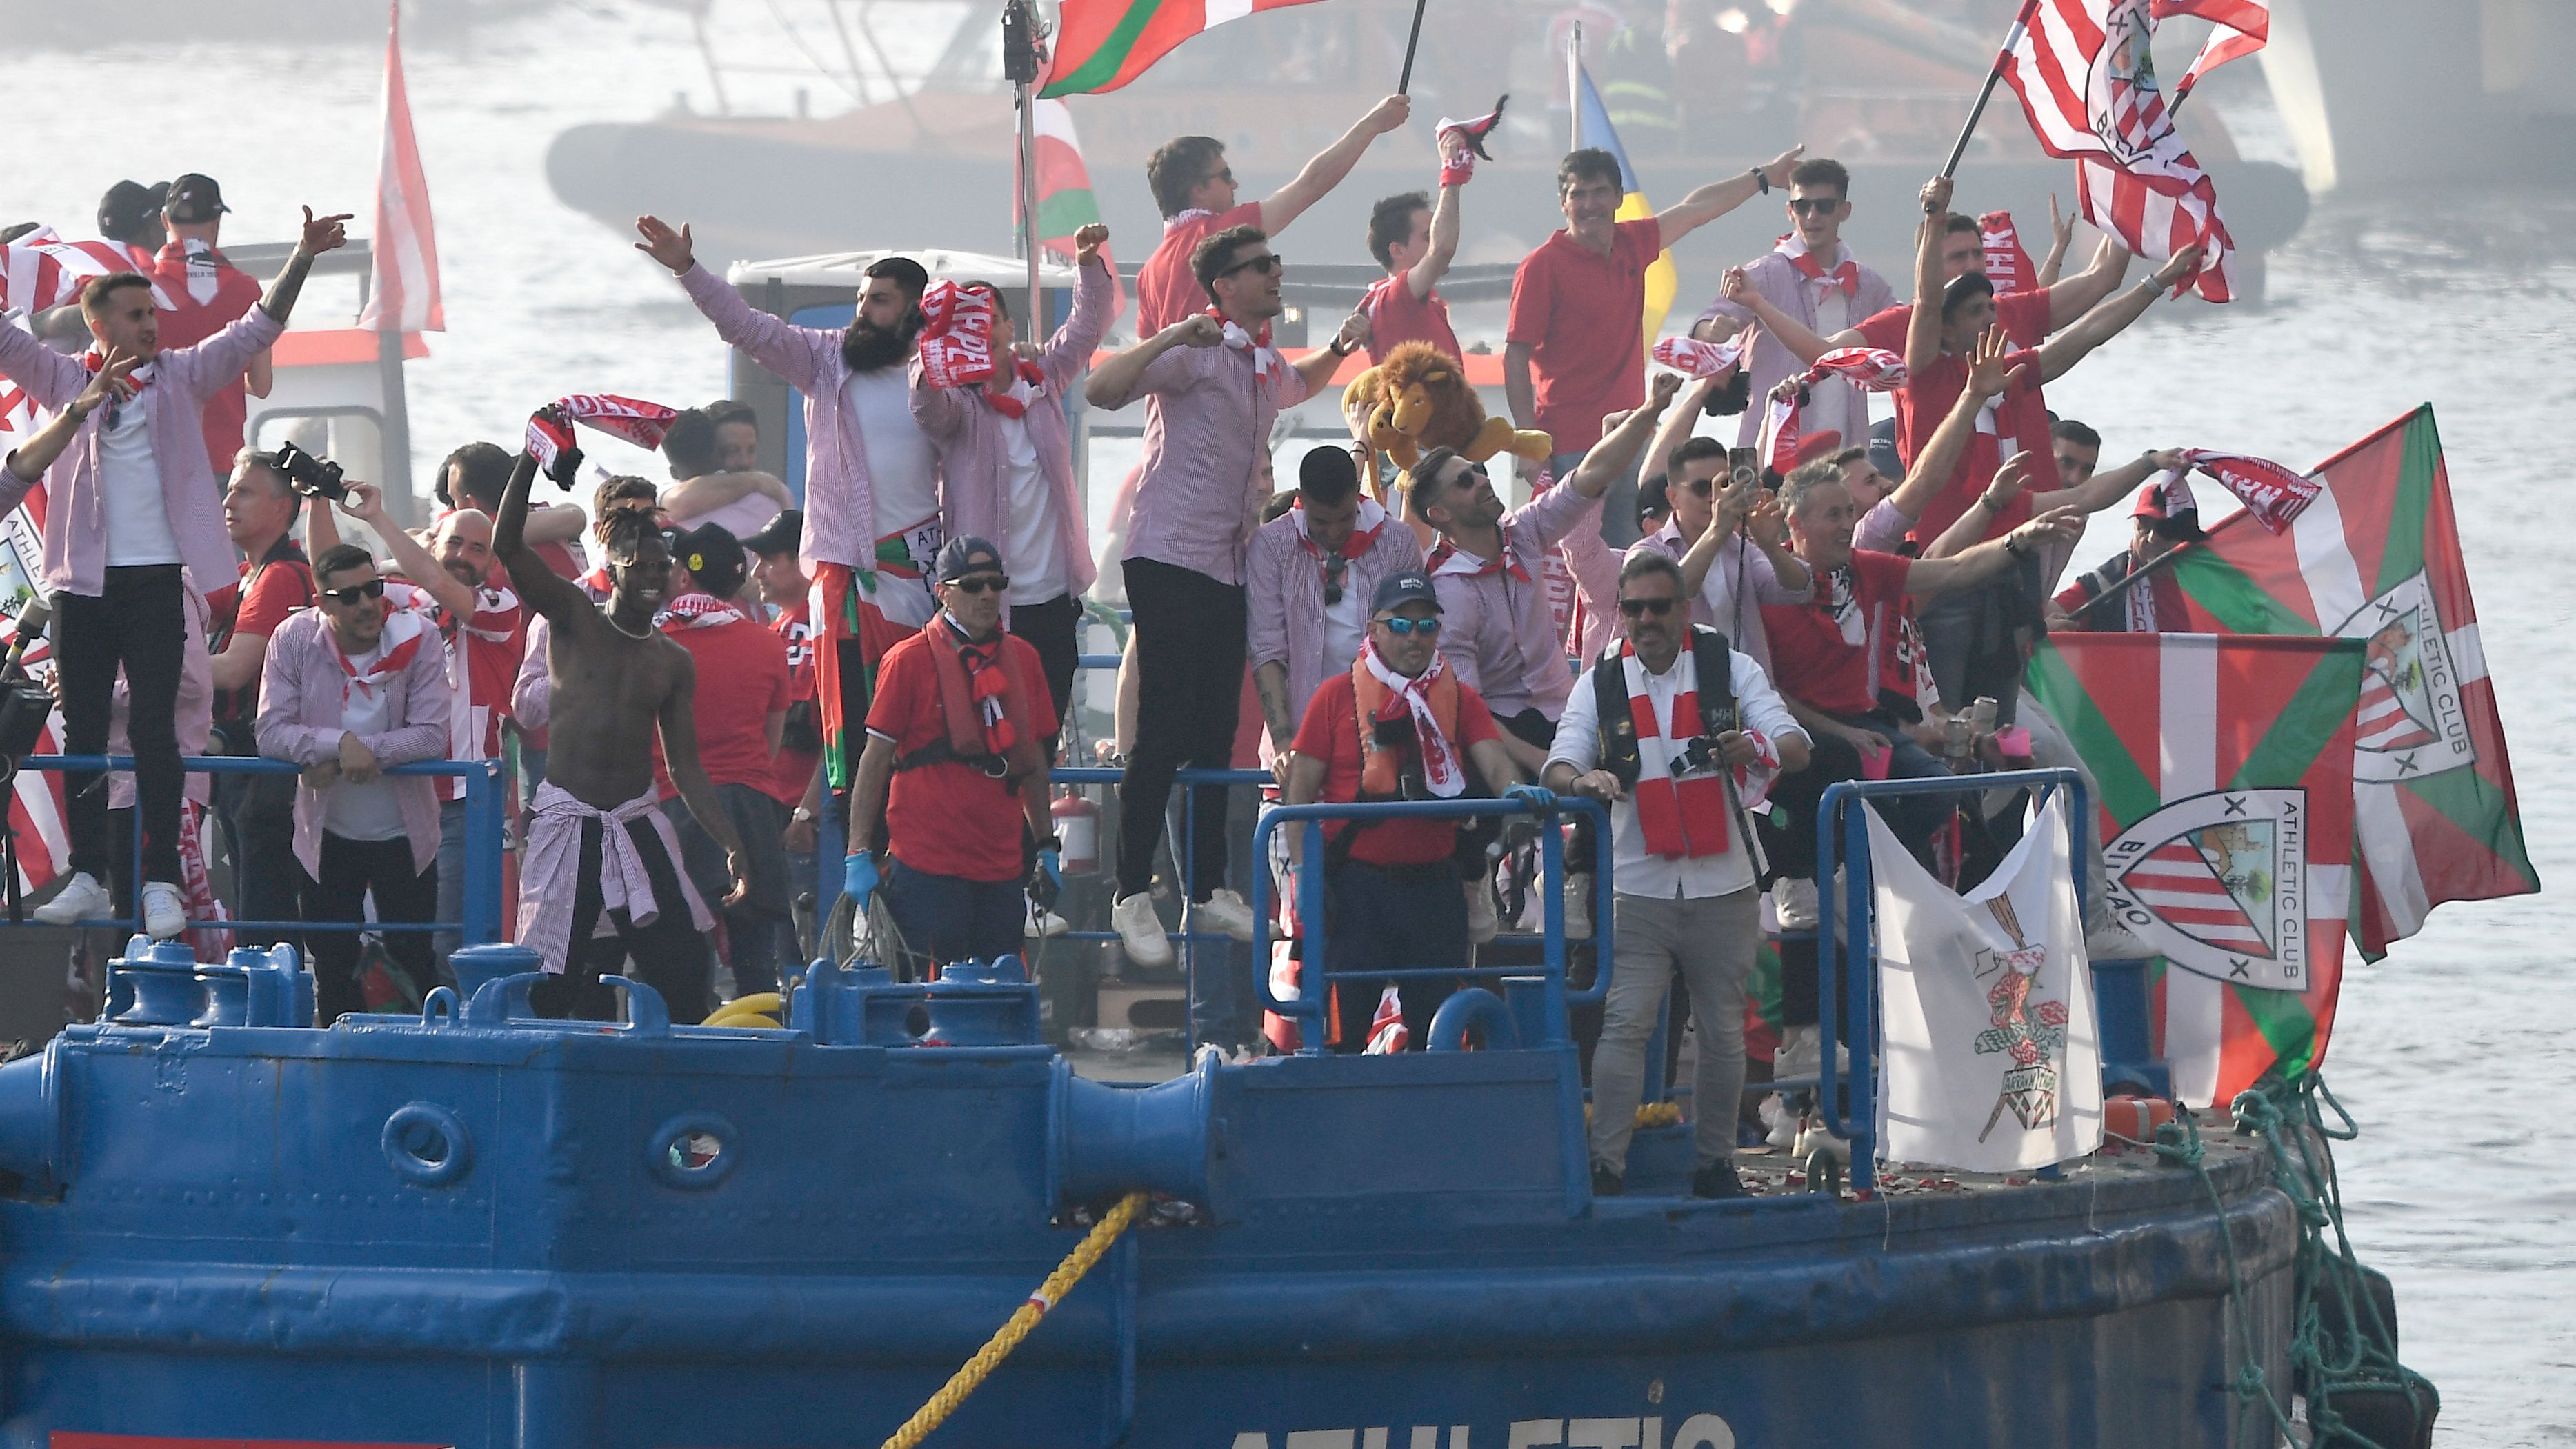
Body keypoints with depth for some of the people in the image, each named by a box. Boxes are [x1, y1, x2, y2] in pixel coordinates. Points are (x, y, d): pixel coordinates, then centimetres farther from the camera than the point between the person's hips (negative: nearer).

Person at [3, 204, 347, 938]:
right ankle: (87, 877, 12)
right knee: (82, 732, 5)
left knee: (153, 730, -4)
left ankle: (162, 882, -2)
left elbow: (256, 331, 5)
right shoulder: (67, 382, 8)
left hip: (157, 578, -2)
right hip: (83, 581, 2)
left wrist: (303, 257, -5)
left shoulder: (179, 377, 7)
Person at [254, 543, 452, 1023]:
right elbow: (271, 733, -15)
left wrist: (360, 752, -24)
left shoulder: (417, 638, -12)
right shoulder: (294, 639, -9)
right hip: (327, 836, 1)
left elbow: (431, 736, -17)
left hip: (403, 834, -1)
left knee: (414, 962, 1)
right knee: (333, 970, 7)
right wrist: (341, 743, -29)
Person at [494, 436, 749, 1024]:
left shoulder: (674, 663, 10)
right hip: (565, 821, -3)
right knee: (552, 980, -5)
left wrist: (731, 844, 5)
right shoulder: (574, 618, 0)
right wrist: (532, 458, -22)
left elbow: (686, 765, 13)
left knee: (684, 969, -5)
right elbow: (507, 546, -13)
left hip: (639, 822, 3)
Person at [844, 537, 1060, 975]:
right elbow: (875, 759, -3)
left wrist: (1046, 845, 19)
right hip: (927, 868, -5)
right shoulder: (909, 660, -3)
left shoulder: (1022, 658, 12)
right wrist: (859, 854, -7)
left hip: (1002, 868, 5)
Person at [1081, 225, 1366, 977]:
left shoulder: (1265, 364, 18)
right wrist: (1171, 337, -33)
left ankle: (1209, 889, 16)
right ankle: (1132, 896, -7)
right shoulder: (1197, 352, -10)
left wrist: (1339, 347, 28)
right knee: (1165, 731, -10)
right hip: (1170, 559, -8)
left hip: (1227, 569, 8)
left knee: (1217, 733, 10)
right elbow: (1101, 390, -24)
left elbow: (1298, 385, 45)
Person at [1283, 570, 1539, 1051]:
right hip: (1356, 882, -2)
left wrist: (1514, 788, -27)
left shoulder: (1460, 699, 11)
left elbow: (1493, 760, -2)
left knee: (1439, 1032, 4)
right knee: (1343, 1033, -5)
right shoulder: (1338, 696, 3)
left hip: (1433, 882, 2)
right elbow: (1301, 791, 2)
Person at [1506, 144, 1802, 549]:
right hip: (1570, 450, -6)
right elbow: (1516, 358, -7)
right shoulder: (1543, 266, -7)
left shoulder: (1632, 246, 10)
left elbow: (1696, 208, 26)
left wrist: (1764, 177, 37)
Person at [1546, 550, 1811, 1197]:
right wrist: (1582, 780, -28)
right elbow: (1557, 769, -3)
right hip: (1640, 887, 0)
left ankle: (1716, 1163, 17)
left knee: (1723, 1030, 6)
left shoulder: (1730, 669, 3)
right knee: (1625, 1023, -11)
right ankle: (1606, 1166, -12)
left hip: (1724, 883, 0)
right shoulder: (1601, 684, 5)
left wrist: (1759, 749, -30)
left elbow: (1796, 748, -6)